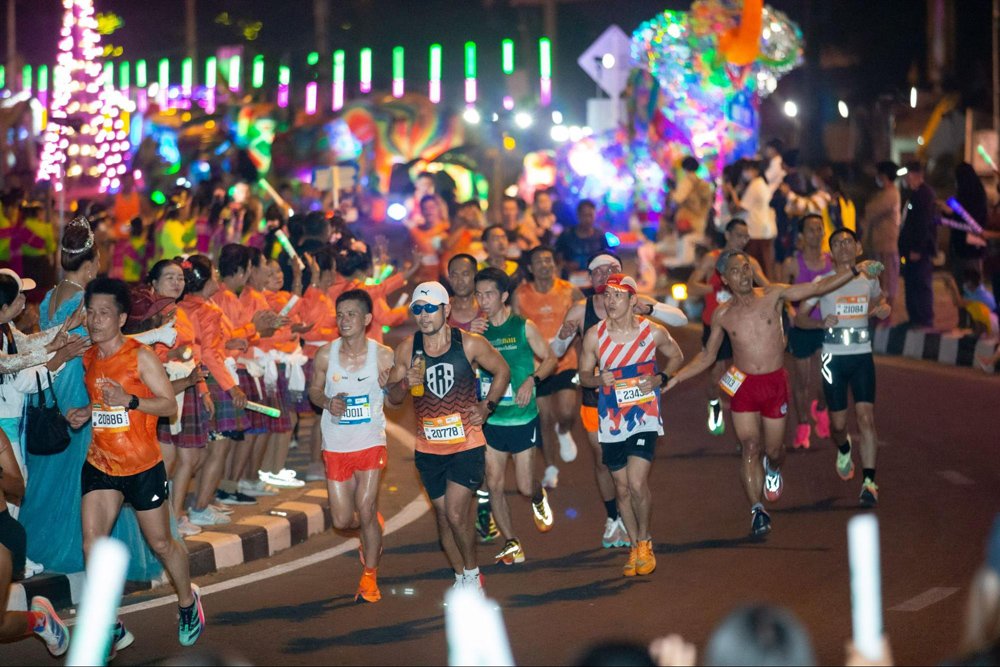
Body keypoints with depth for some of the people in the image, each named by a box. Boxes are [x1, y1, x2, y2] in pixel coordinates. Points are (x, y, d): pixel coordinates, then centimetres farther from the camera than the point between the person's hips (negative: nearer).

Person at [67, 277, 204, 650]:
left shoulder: (141, 357, -12)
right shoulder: (87, 359, 6)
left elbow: (170, 405, -13)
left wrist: (130, 400, -28)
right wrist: (85, 414, 2)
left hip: (143, 467, -5)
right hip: (100, 464, 5)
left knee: (161, 543, 9)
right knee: (92, 545, -9)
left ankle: (187, 602, 35)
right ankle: (109, 625, 3)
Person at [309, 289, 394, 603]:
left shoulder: (383, 355, -8)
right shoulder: (326, 355, -6)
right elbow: (314, 389, 9)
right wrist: (327, 402, -11)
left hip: (371, 443, -2)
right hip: (335, 446, 2)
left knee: (366, 514, -4)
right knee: (342, 520, 4)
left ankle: (370, 576, 17)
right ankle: (372, 533, 40)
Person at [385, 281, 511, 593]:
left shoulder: (470, 344, -9)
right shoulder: (408, 349, -3)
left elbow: (502, 371, 8)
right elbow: (393, 397, 4)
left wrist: (486, 407, -2)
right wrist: (406, 383, -18)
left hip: (467, 444, -3)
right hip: (429, 448, 3)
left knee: (456, 514, -13)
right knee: (443, 516, 11)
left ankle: (472, 573, 9)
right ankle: (461, 578, 27)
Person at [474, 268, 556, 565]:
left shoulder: (524, 328, -5)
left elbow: (549, 359, 0)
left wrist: (532, 380, -17)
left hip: (522, 418, -3)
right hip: (491, 420, 3)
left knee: (525, 487, -1)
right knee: (494, 485, -1)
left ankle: (538, 499, 36)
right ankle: (511, 544, 11)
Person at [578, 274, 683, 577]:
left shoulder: (654, 332, -7)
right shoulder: (595, 335, -5)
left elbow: (676, 356, 12)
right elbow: (584, 374, 7)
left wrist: (660, 378, -6)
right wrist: (600, 379, -16)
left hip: (644, 416, -2)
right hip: (611, 419, 2)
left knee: (637, 483, -16)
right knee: (622, 488, 10)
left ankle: (644, 542, 8)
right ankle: (635, 545, 30)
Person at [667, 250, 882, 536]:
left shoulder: (773, 295, -3)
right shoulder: (722, 315, 1)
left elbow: (818, 288, -4)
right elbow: (707, 357, 12)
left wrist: (856, 270, -12)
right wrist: (675, 378, 2)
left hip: (776, 382, 0)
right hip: (743, 386, 0)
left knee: (773, 450, 8)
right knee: (750, 447, -13)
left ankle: (773, 469, 45)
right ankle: (757, 510, -12)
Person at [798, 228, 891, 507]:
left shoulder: (869, 280, 6)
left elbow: (879, 300, 28)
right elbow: (799, 318, 1)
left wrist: (883, 309, 4)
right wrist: (822, 323, -18)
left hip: (863, 356, 1)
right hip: (834, 358, -1)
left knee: (866, 417, -13)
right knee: (838, 423, 4)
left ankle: (869, 482, -13)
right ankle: (844, 449, 41)